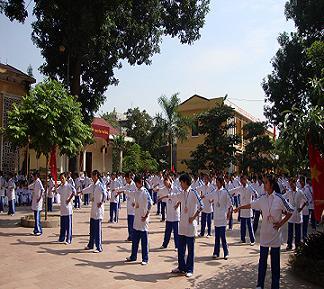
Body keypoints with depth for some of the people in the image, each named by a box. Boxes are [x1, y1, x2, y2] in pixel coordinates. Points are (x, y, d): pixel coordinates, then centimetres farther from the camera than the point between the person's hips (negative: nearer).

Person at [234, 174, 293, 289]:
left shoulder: (279, 198, -14)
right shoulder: (262, 198, -1)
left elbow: (290, 211, -6)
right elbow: (251, 205, 14)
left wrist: (281, 223, -9)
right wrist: (239, 208, 22)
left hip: (275, 234, -4)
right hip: (264, 234, 4)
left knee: (275, 262, 7)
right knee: (262, 260, 13)